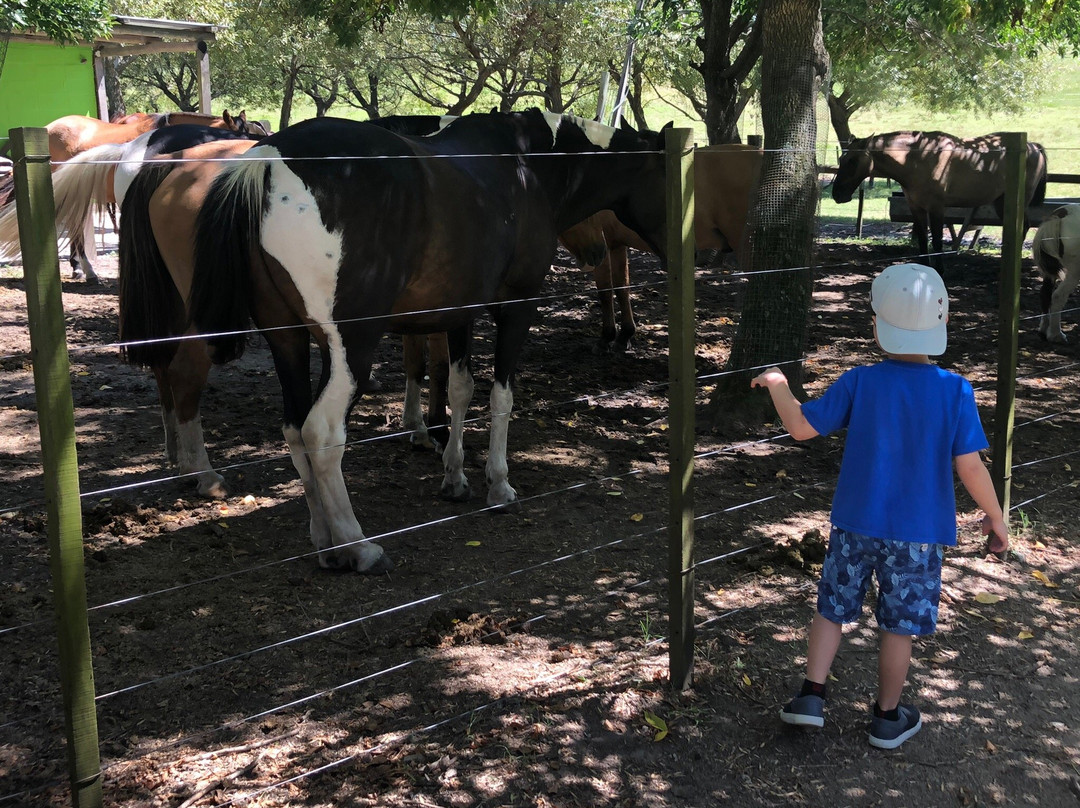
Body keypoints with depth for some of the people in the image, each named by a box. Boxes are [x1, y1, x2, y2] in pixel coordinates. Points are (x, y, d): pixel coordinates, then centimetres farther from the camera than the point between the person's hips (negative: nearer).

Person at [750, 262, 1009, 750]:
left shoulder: (859, 384, -11)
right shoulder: (955, 392, -12)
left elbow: (801, 427, -8)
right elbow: (970, 468, -14)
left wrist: (777, 385, 9)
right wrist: (995, 517, 1)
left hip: (856, 523, 1)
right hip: (918, 532, -1)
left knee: (832, 608, 18)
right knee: (899, 625, 13)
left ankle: (811, 696, 16)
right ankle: (888, 718, 26)